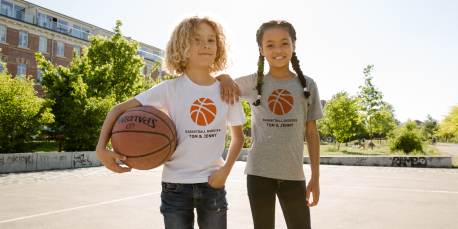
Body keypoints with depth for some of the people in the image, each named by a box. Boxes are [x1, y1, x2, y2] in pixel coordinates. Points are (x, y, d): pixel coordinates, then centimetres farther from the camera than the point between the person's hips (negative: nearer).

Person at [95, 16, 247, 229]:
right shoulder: (170, 89, -8)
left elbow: (238, 135, 10)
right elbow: (119, 109, -6)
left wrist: (226, 169, -4)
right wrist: (101, 149, -19)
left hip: (212, 185, 2)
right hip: (176, 186, -2)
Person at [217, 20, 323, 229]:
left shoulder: (307, 85, 5)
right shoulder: (253, 83, 3)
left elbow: (311, 133, 6)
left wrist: (316, 177, 4)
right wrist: (224, 77, -11)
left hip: (293, 173, 1)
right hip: (259, 172, 0)